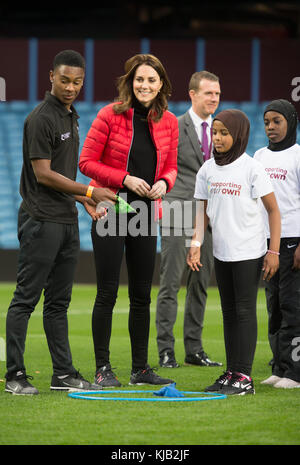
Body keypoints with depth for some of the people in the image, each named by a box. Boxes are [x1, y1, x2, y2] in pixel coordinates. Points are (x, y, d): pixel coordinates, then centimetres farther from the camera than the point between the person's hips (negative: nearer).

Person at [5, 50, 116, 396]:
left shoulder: (71, 117, 15)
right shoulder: (41, 118, -14)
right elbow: (43, 175, -17)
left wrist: (83, 201, 15)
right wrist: (90, 192, -13)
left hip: (67, 221, 9)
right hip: (41, 221, -9)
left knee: (59, 302, 11)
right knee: (26, 299, -4)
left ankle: (63, 373, 14)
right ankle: (15, 375, -1)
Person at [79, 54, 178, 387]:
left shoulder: (168, 122, 5)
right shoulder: (111, 115, -8)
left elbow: (171, 166, 15)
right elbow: (86, 162, -7)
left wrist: (164, 182, -8)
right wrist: (125, 179, -17)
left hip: (145, 215, 4)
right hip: (110, 211, -4)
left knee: (142, 294, 9)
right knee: (107, 292, -3)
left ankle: (141, 368, 18)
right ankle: (102, 369, 3)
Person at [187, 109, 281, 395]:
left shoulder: (251, 168, -9)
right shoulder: (208, 170, 6)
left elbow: (273, 210, -7)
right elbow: (203, 211, 12)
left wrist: (274, 251, -12)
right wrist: (196, 244, -2)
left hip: (249, 253, -6)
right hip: (221, 253, 6)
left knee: (245, 310, -5)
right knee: (228, 312, 11)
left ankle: (244, 377, -4)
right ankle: (231, 373, 16)